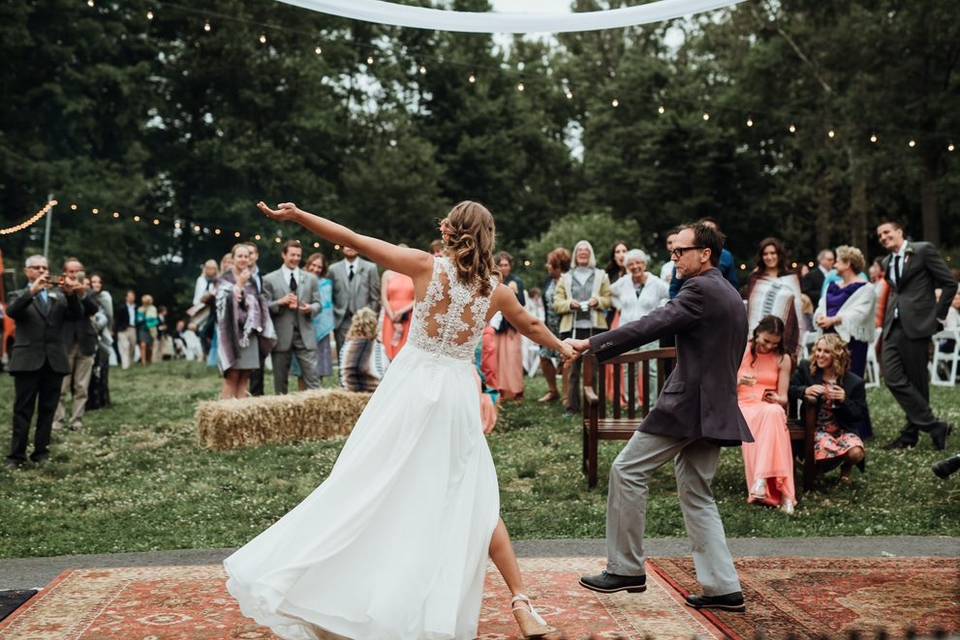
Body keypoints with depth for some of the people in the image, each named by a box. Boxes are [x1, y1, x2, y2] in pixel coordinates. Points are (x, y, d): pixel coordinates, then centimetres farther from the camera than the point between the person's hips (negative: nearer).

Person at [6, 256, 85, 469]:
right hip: (28, 360, -3)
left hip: (54, 361, 3)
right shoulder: (19, 295, 7)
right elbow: (11, 311, -16)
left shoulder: (59, 295, 14)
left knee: (48, 410, 7)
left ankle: (42, 452, 15)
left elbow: (77, 315, -2)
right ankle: (16, 455, 1)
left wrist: (71, 294, -21)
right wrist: (32, 290, -30)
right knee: (23, 410, -1)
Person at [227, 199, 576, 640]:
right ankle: (520, 602, 6)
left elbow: (354, 240, -9)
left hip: (412, 384, -2)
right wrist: (563, 348, 42)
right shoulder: (496, 289, 2)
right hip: (458, 393, 2)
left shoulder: (427, 267, -7)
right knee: (476, 501, 10)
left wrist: (296, 216, -5)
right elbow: (531, 326, 22)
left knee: (369, 487, 6)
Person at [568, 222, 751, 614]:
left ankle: (626, 568, 3)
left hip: (687, 403, -10)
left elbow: (651, 326, -20)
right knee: (696, 496, 12)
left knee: (627, 471, -2)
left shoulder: (701, 290, -12)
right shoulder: (731, 296, 19)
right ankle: (723, 588, 9)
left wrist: (590, 344, -19)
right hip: (715, 408, 10)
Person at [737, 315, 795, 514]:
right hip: (742, 405, 0)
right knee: (751, 422, -38)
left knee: (774, 412, -39)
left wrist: (776, 398, -18)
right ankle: (781, 492, -41)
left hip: (770, 408, 1)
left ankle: (762, 478, -48)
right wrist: (739, 382, -16)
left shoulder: (783, 359, 9)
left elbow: (783, 398, 6)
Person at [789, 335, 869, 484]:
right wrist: (805, 391, -23)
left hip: (845, 430, 1)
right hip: (817, 429, -1)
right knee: (824, 453, -34)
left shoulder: (854, 382, -3)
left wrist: (844, 400, -19)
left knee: (856, 453, -29)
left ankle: (846, 468, 11)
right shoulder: (805, 369, 1)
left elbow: (860, 415, 0)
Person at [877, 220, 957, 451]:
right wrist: (888, 316, 13)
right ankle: (933, 426, -1)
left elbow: (949, 283, -3)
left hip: (916, 325, -6)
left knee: (916, 380, 0)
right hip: (894, 325, 6)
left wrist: (937, 315, -4)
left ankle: (912, 433, 11)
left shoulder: (923, 250, -3)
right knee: (892, 377, -7)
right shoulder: (887, 263, 18)